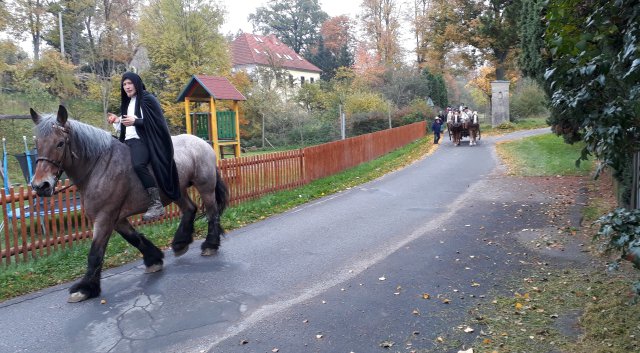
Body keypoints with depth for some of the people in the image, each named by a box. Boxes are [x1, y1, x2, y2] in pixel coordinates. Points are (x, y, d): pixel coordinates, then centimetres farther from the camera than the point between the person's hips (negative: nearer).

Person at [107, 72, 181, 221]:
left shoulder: (148, 99, 0)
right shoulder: (127, 103, 24)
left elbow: (157, 121, -11)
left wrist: (135, 121, -21)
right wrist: (116, 121, 7)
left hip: (142, 141, -10)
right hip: (128, 141, 10)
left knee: (138, 164, -36)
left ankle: (157, 204, -35)